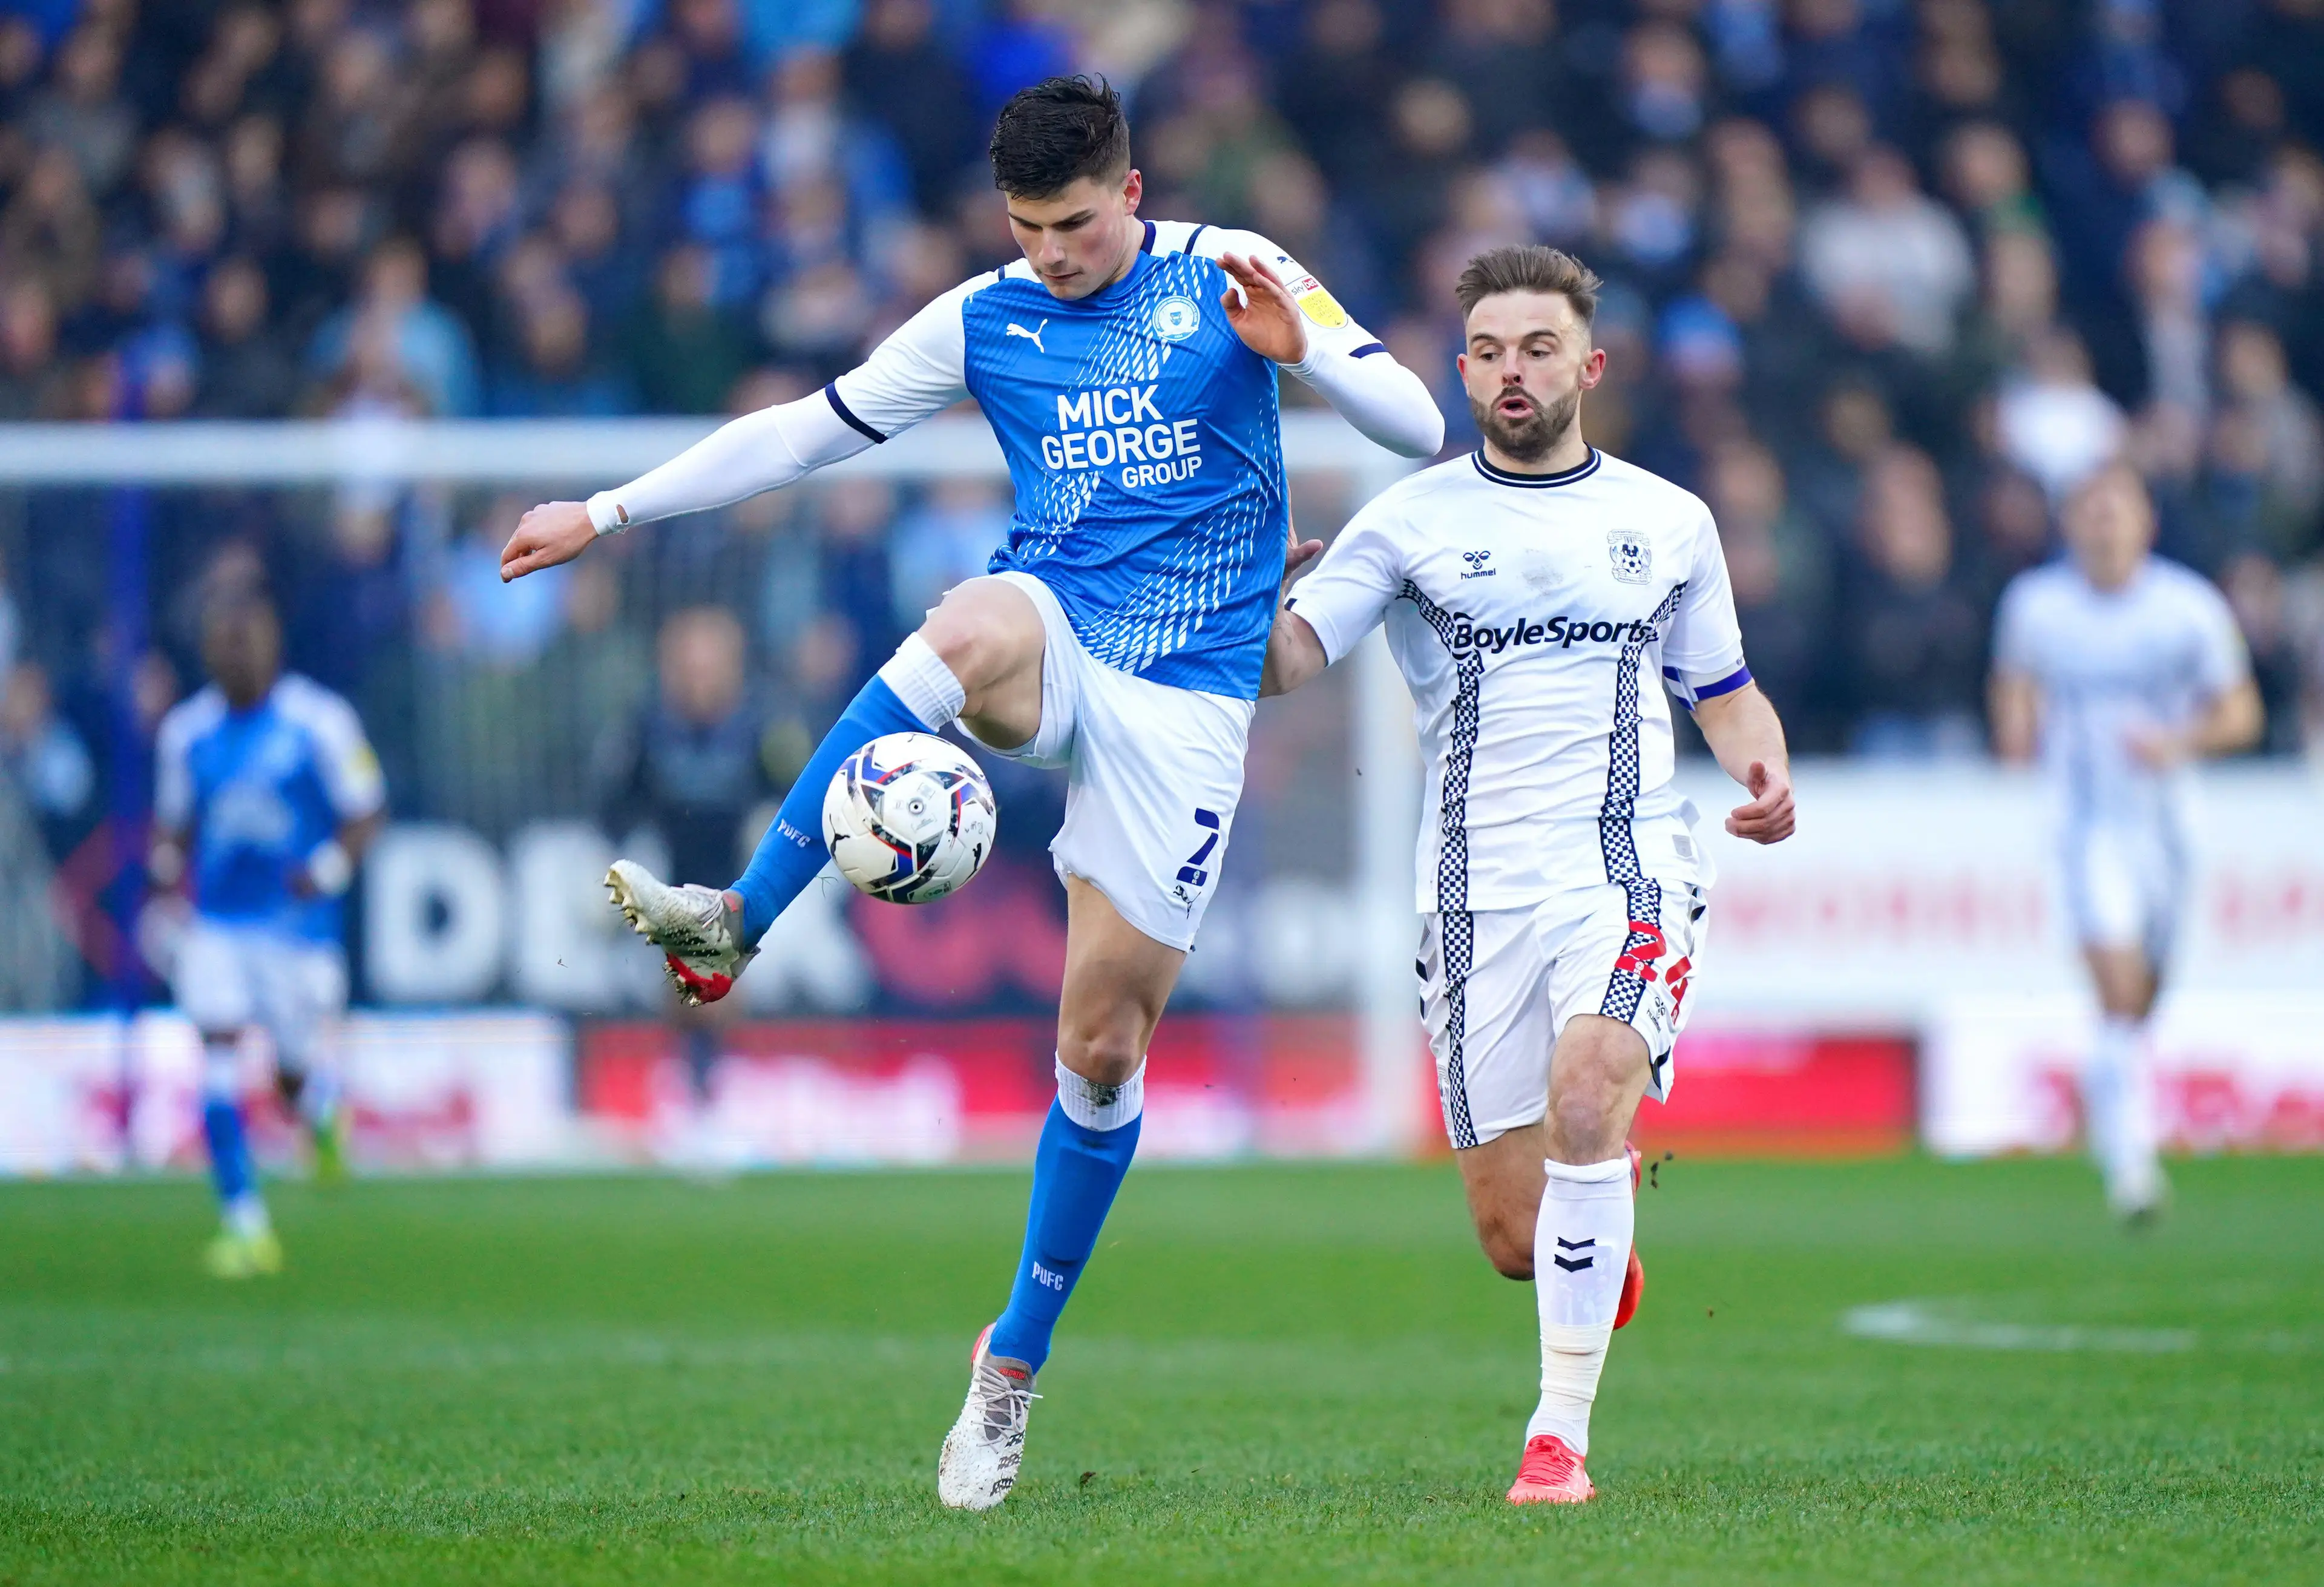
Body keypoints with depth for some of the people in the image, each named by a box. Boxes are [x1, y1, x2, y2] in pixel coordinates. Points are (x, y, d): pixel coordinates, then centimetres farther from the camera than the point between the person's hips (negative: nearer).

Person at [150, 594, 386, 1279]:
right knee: (218, 1065, -12)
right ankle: (245, 1227, -8)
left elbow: (364, 813, -3)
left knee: (297, 1080, 6)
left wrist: (329, 869, -20)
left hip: (298, 924, -2)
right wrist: (166, 860, -3)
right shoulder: (187, 732, 4)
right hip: (216, 926, 2)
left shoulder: (320, 722, -7)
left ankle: (326, 1116, 45)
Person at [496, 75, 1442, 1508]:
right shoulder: (983, 323, 7)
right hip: (1056, 632, 1)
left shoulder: (1230, 276, -1)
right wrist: (610, 514, 11)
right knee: (968, 638, -38)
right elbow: (809, 432, 13)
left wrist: (1299, 350, -23)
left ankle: (1017, 1363, 15)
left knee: (1105, 1043, -1)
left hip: (1186, 699, -1)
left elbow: (1420, 428, -3)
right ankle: (733, 925, -44)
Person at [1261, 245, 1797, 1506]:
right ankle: (1607, 1225, 39)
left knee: (1584, 1098, -30)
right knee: (1515, 1242, -1)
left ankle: (1560, 1436, -23)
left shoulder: (1667, 523, 12)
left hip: (1628, 871, -1)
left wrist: (1767, 778, 0)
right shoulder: (1412, 521, 6)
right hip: (1477, 893, 1)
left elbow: (1727, 695, 21)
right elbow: (1286, 658, -4)